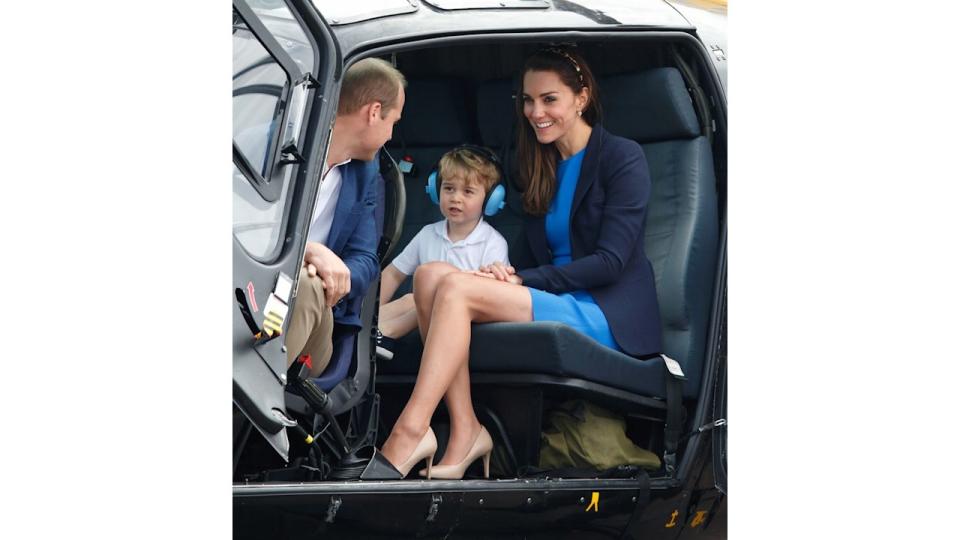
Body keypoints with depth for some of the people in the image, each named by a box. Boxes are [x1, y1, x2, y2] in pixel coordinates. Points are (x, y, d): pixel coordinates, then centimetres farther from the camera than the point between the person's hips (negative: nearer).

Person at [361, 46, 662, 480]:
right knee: (430, 275, -15)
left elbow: (610, 262, -12)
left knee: (457, 289, -25)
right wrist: (506, 275, -8)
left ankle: (406, 441, -34)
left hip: (607, 314, -7)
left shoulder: (623, 159, -3)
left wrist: (523, 280, -16)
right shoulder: (542, 167, 19)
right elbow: (538, 259, 17)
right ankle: (463, 435, -26)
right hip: (558, 301, 7)